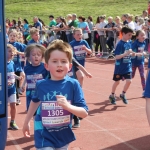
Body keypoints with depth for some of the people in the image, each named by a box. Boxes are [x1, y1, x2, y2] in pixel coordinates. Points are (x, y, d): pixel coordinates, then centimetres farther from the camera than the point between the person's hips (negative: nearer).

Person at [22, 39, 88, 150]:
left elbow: (84, 113, -14)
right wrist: (26, 122, 22)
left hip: (64, 137, 1)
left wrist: (68, 106, -31)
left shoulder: (73, 84, -13)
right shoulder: (41, 85, -9)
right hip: (44, 138, -1)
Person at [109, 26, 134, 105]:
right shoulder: (120, 44, -18)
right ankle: (112, 96, 31)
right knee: (117, 82, 9)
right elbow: (117, 56, -23)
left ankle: (123, 95, 20)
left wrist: (132, 53, -5)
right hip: (120, 67, -5)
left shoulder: (129, 42, 2)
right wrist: (126, 53, -32)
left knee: (129, 81, -3)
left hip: (128, 66, 5)